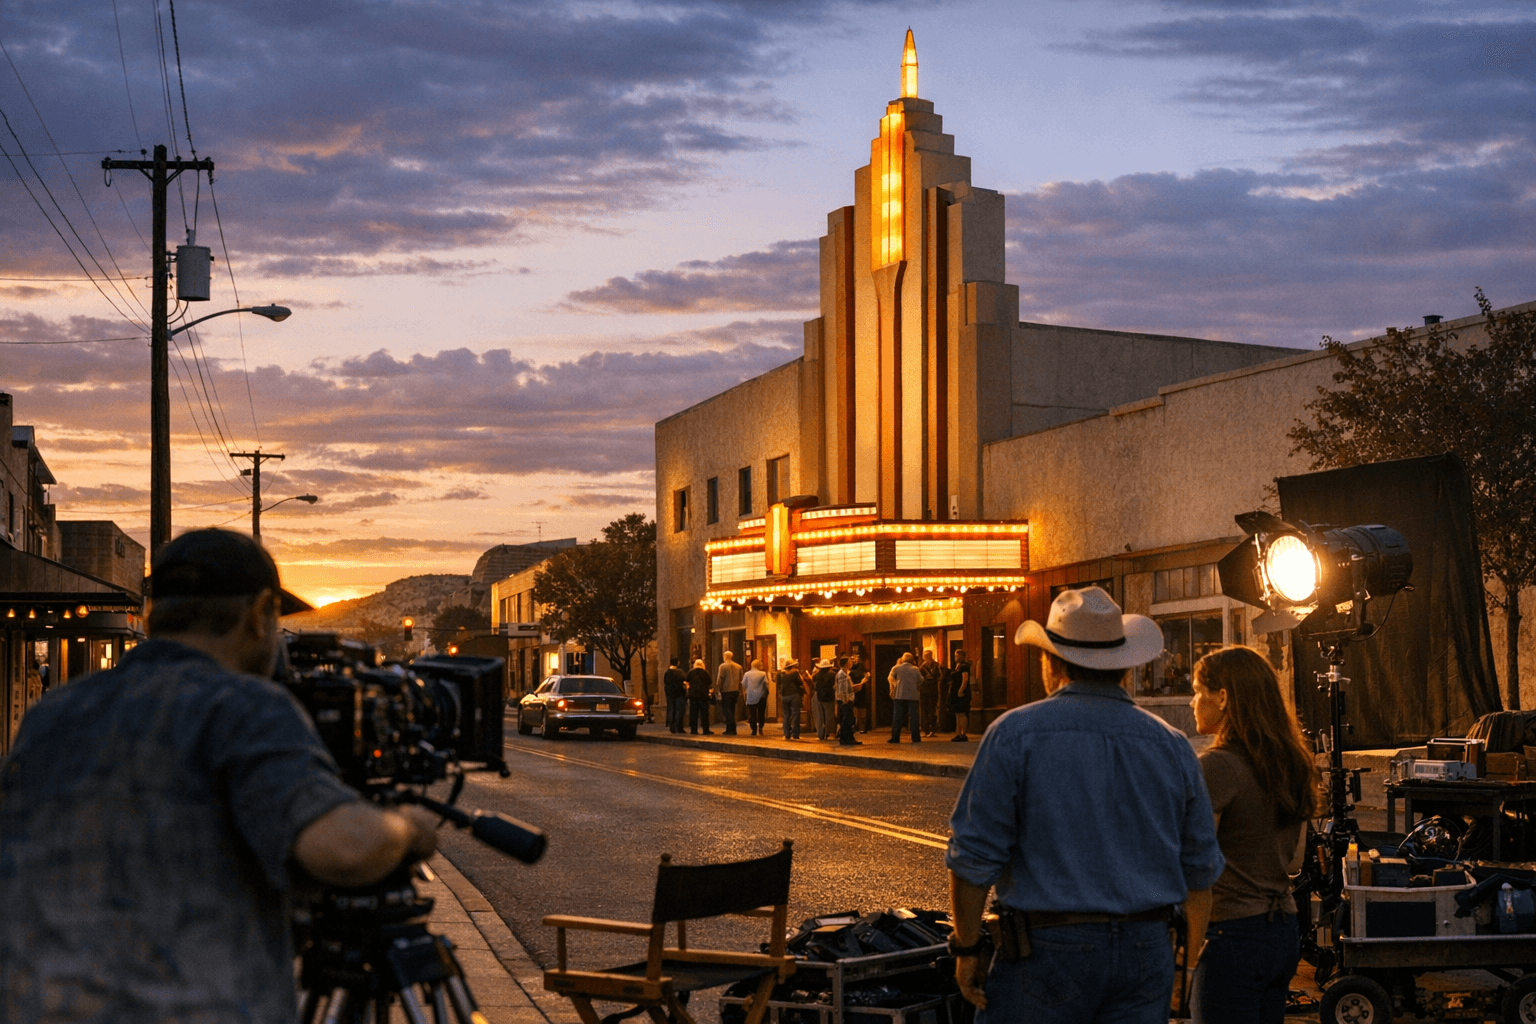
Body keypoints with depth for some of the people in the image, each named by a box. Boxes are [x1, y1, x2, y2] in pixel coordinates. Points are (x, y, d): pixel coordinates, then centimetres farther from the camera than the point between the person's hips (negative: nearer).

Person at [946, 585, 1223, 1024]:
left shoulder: (1015, 735, -5)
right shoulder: (1171, 745, 8)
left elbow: (975, 855, -7)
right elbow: (1201, 868, 14)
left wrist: (966, 949, 3)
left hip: (1048, 950, -4)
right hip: (1146, 952, 4)